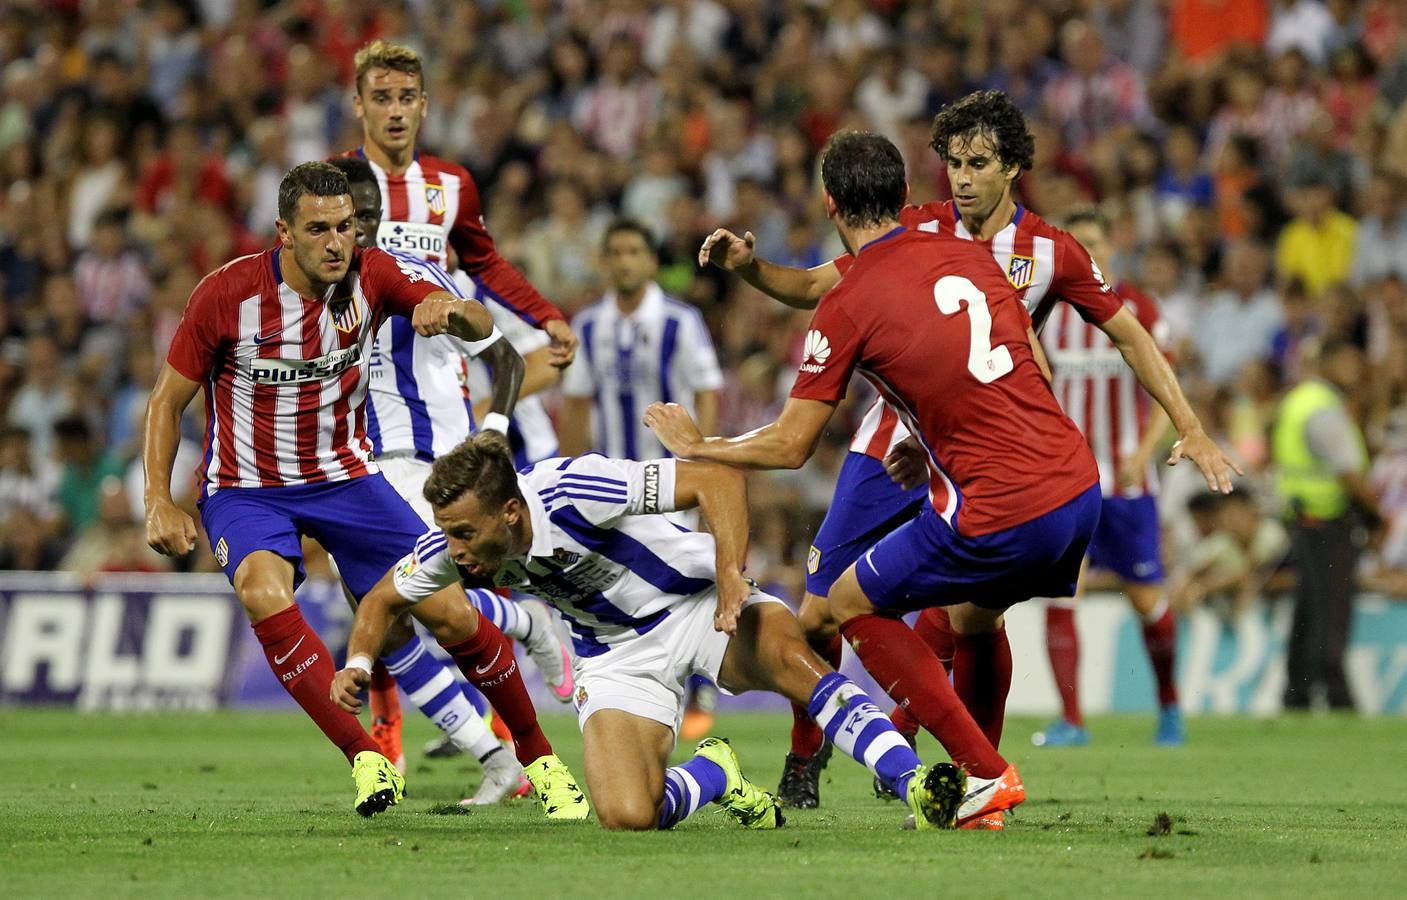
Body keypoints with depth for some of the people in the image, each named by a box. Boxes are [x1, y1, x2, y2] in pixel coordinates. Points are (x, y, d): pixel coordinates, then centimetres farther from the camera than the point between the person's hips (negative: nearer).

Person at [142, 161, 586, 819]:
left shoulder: (370, 275, -10)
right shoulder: (226, 294, -17)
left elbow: (480, 325, -10)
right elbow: (166, 402, -6)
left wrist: (449, 310, -35)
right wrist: (159, 502, -16)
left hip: (345, 476, 2)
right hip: (247, 488, -2)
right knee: (264, 591, -35)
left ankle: (538, 757, 14)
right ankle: (367, 759, -32)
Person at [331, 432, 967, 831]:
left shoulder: (570, 491, -31)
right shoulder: (453, 542, -14)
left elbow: (718, 478, -30)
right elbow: (384, 599, 8)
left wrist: (730, 575, -41)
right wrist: (358, 662, -12)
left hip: (698, 603, -4)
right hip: (615, 653, 4)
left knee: (791, 660, -37)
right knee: (628, 818, -19)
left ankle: (916, 785, -39)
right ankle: (712, 776, 13)